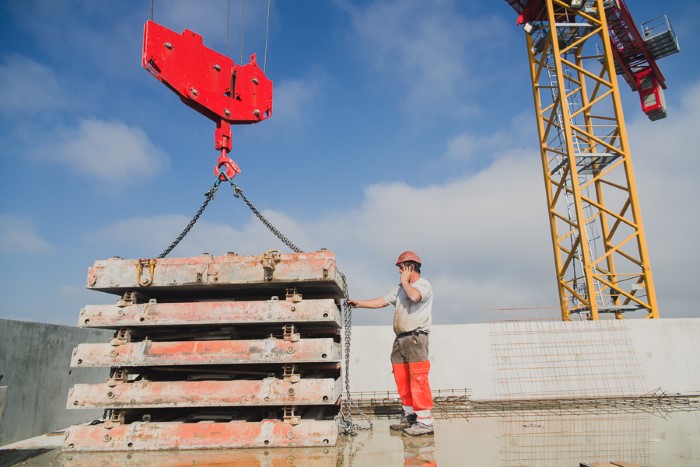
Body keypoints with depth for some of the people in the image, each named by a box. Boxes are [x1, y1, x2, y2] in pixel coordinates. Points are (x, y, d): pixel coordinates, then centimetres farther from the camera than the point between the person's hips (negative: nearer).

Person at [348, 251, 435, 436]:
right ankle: (409, 416, 18)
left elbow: (415, 296, -24)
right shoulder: (400, 288, 23)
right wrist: (359, 303, 17)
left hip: (416, 338, -8)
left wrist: (405, 280, -8)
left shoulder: (424, 285, -2)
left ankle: (425, 421, -9)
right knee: (402, 380, 8)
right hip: (400, 339, 8)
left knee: (418, 379, -11)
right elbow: (382, 301, 21)